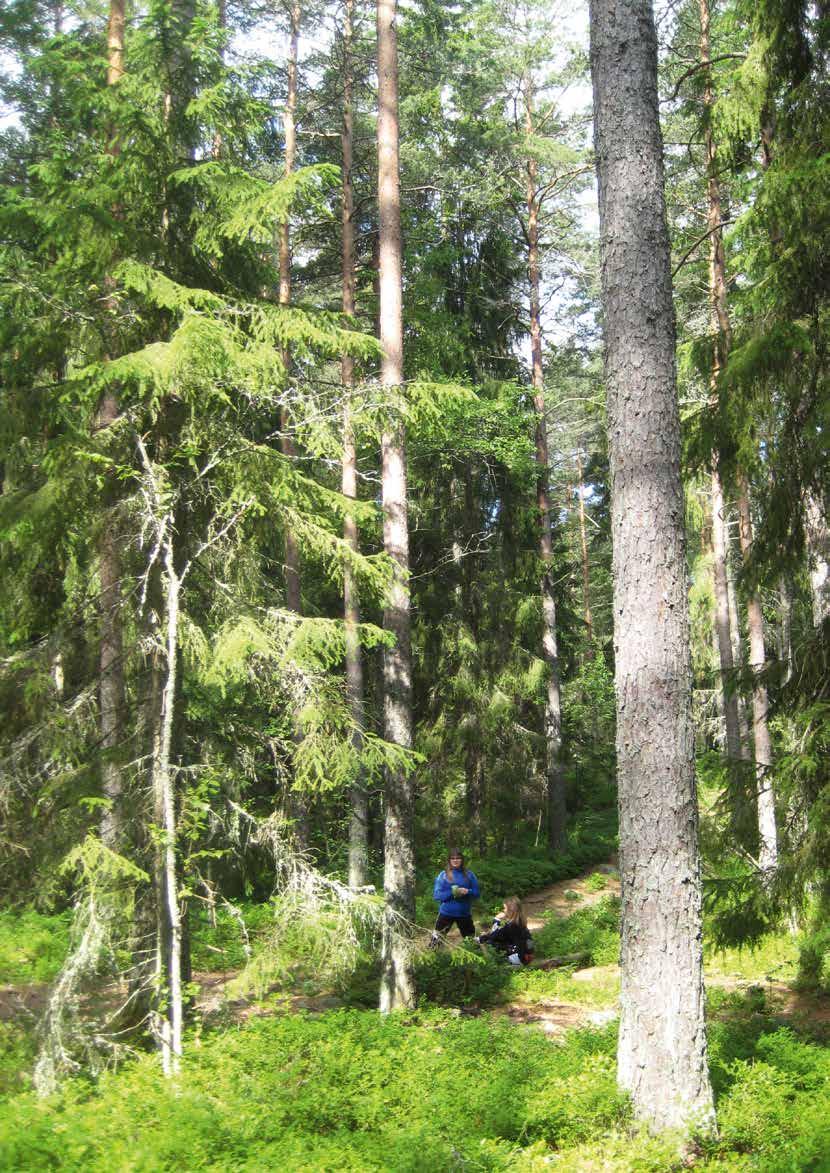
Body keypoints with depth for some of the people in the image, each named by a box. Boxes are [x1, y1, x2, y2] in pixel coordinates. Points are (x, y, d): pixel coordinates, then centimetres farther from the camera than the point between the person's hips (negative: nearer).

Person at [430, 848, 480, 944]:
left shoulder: (469, 874, 0)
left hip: (464, 913, 2)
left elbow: (476, 893, 2)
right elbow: (436, 895, -9)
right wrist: (452, 892, -21)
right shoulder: (443, 875, -5)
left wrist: (467, 892, -20)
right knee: (436, 940, -1)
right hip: (446, 913, -2)